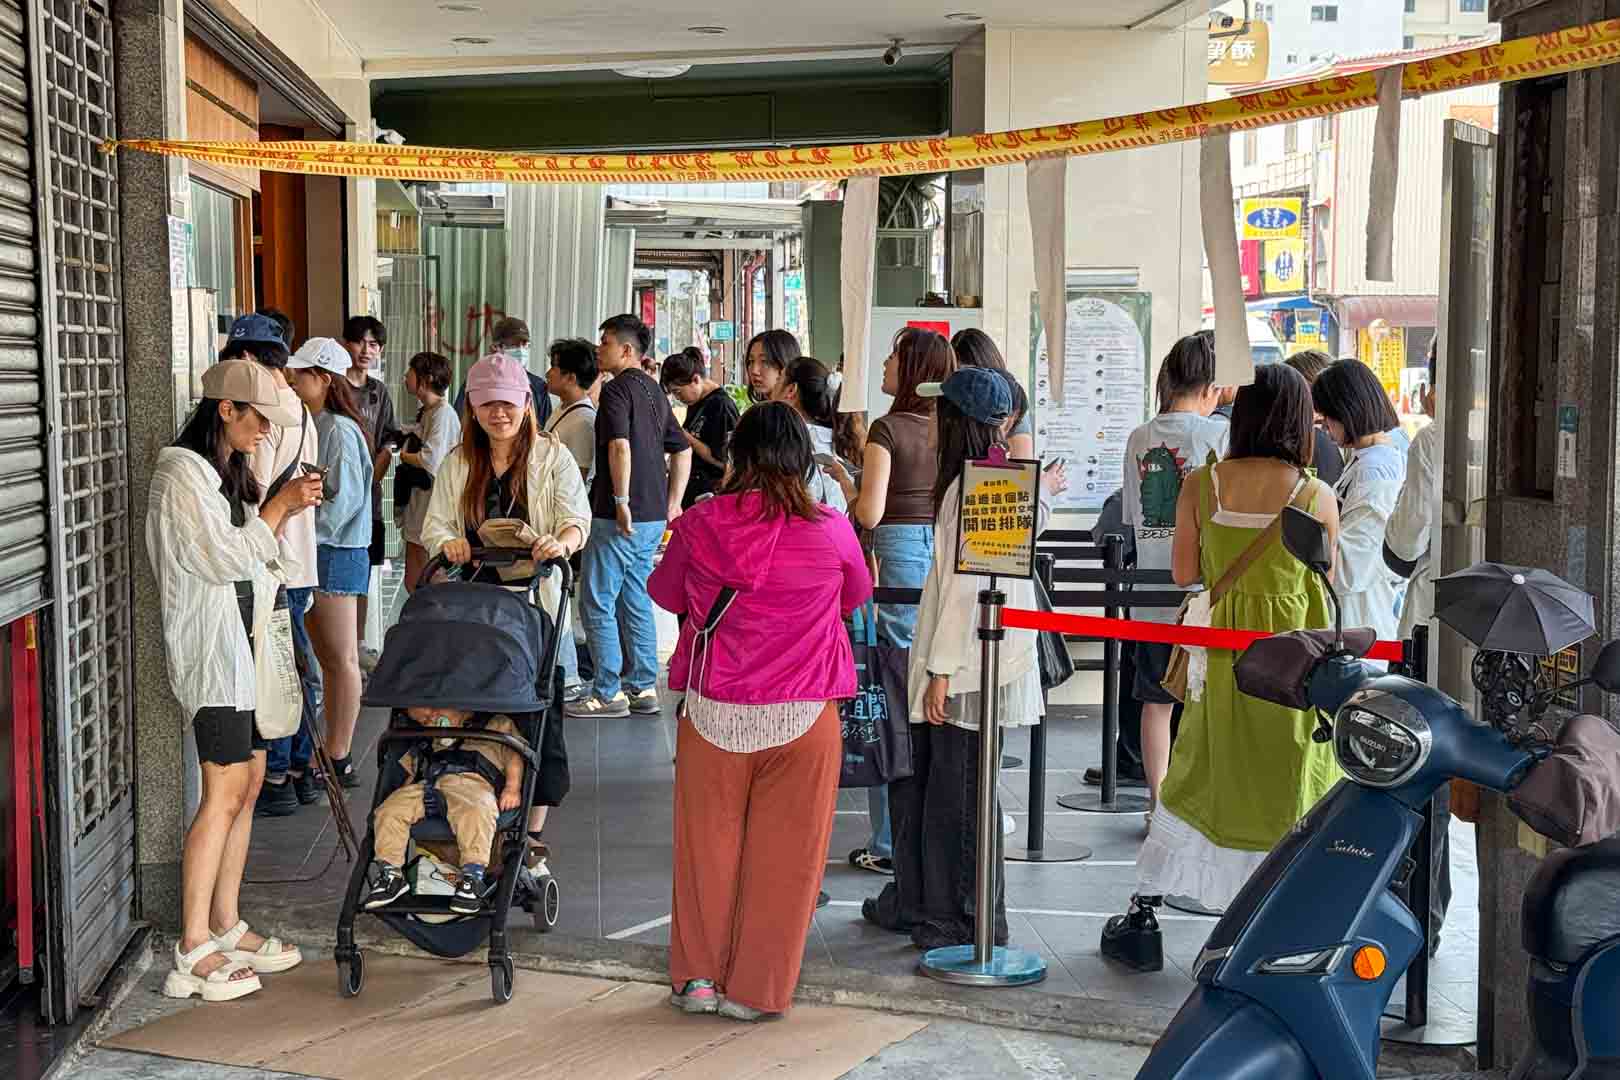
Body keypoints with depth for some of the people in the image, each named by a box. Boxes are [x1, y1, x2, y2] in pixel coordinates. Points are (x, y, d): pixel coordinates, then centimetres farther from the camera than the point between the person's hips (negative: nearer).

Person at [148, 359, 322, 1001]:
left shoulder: (231, 472, 18)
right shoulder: (182, 473, -11)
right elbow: (223, 559, -16)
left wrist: (287, 509, 10)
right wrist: (279, 508, -9)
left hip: (248, 646, 10)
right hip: (213, 648, -10)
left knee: (248, 785, 9)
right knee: (224, 793, -12)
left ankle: (226, 928, 16)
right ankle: (192, 954, -10)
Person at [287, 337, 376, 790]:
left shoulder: (339, 430, -14)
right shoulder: (314, 426, 14)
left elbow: (346, 499, -19)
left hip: (336, 552, -9)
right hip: (315, 551, 9)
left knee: (342, 659, -2)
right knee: (327, 658, 13)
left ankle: (340, 760, 3)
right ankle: (332, 753, 19)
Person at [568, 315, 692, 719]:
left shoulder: (617, 390, -11)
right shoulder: (654, 391, 17)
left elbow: (620, 446, -25)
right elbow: (682, 450, 22)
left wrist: (621, 500, -23)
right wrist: (673, 503, 20)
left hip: (620, 518, -9)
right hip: (653, 518, 9)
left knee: (597, 603, -2)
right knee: (636, 603, 14)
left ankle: (609, 693, 0)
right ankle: (644, 689, 17)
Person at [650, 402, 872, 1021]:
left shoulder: (698, 525, -7)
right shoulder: (831, 532, -8)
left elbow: (664, 595, 12)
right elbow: (857, 598, 13)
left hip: (712, 712, 1)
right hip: (803, 715, -1)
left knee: (707, 844, 16)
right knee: (783, 854, 10)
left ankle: (698, 977, 26)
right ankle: (754, 990, 17)